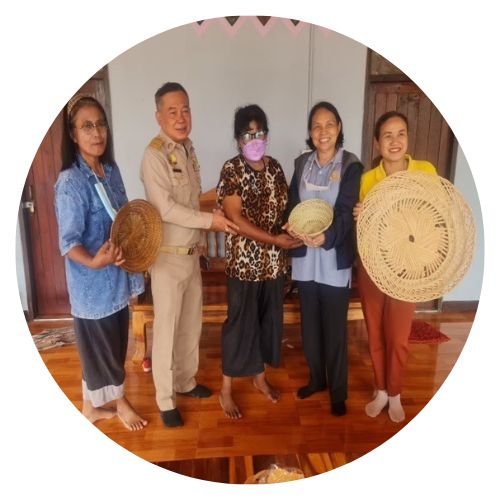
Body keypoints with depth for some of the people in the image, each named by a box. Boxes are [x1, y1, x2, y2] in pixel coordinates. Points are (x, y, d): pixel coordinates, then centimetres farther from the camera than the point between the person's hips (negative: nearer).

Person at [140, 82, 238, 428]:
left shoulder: (189, 149, 9)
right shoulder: (154, 155, -15)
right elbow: (166, 208, -22)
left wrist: (201, 237, 11)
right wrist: (210, 220, -18)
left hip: (192, 253, 8)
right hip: (167, 257, -8)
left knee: (191, 324, 18)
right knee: (167, 329, 4)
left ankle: (186, 382, 37)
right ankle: (165, 400, 21)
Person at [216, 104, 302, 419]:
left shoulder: (275, 167, 7)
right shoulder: (232, 169, -11)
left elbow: (284, 206, 13)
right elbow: (235, 218, -17)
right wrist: (274, 239, -22)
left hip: (274, 260, 6)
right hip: (244, 260, -6)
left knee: (269, 318, 16)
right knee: (240, 322, 3)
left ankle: (260, 376, 37)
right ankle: (226, 390, 21)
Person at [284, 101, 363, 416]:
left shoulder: (351, 165, -5)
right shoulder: (302, 163, 8)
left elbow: (346, 212, -14)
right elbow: (292, 203, 6)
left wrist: (326, 236, -33)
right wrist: (292, 226, -16)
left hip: (335, 259, -4)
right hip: (305, 257, 4)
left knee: (335, 327, 6)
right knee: (310, 323, 15)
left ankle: (338, 391, 24)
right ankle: (317, 378, 36)